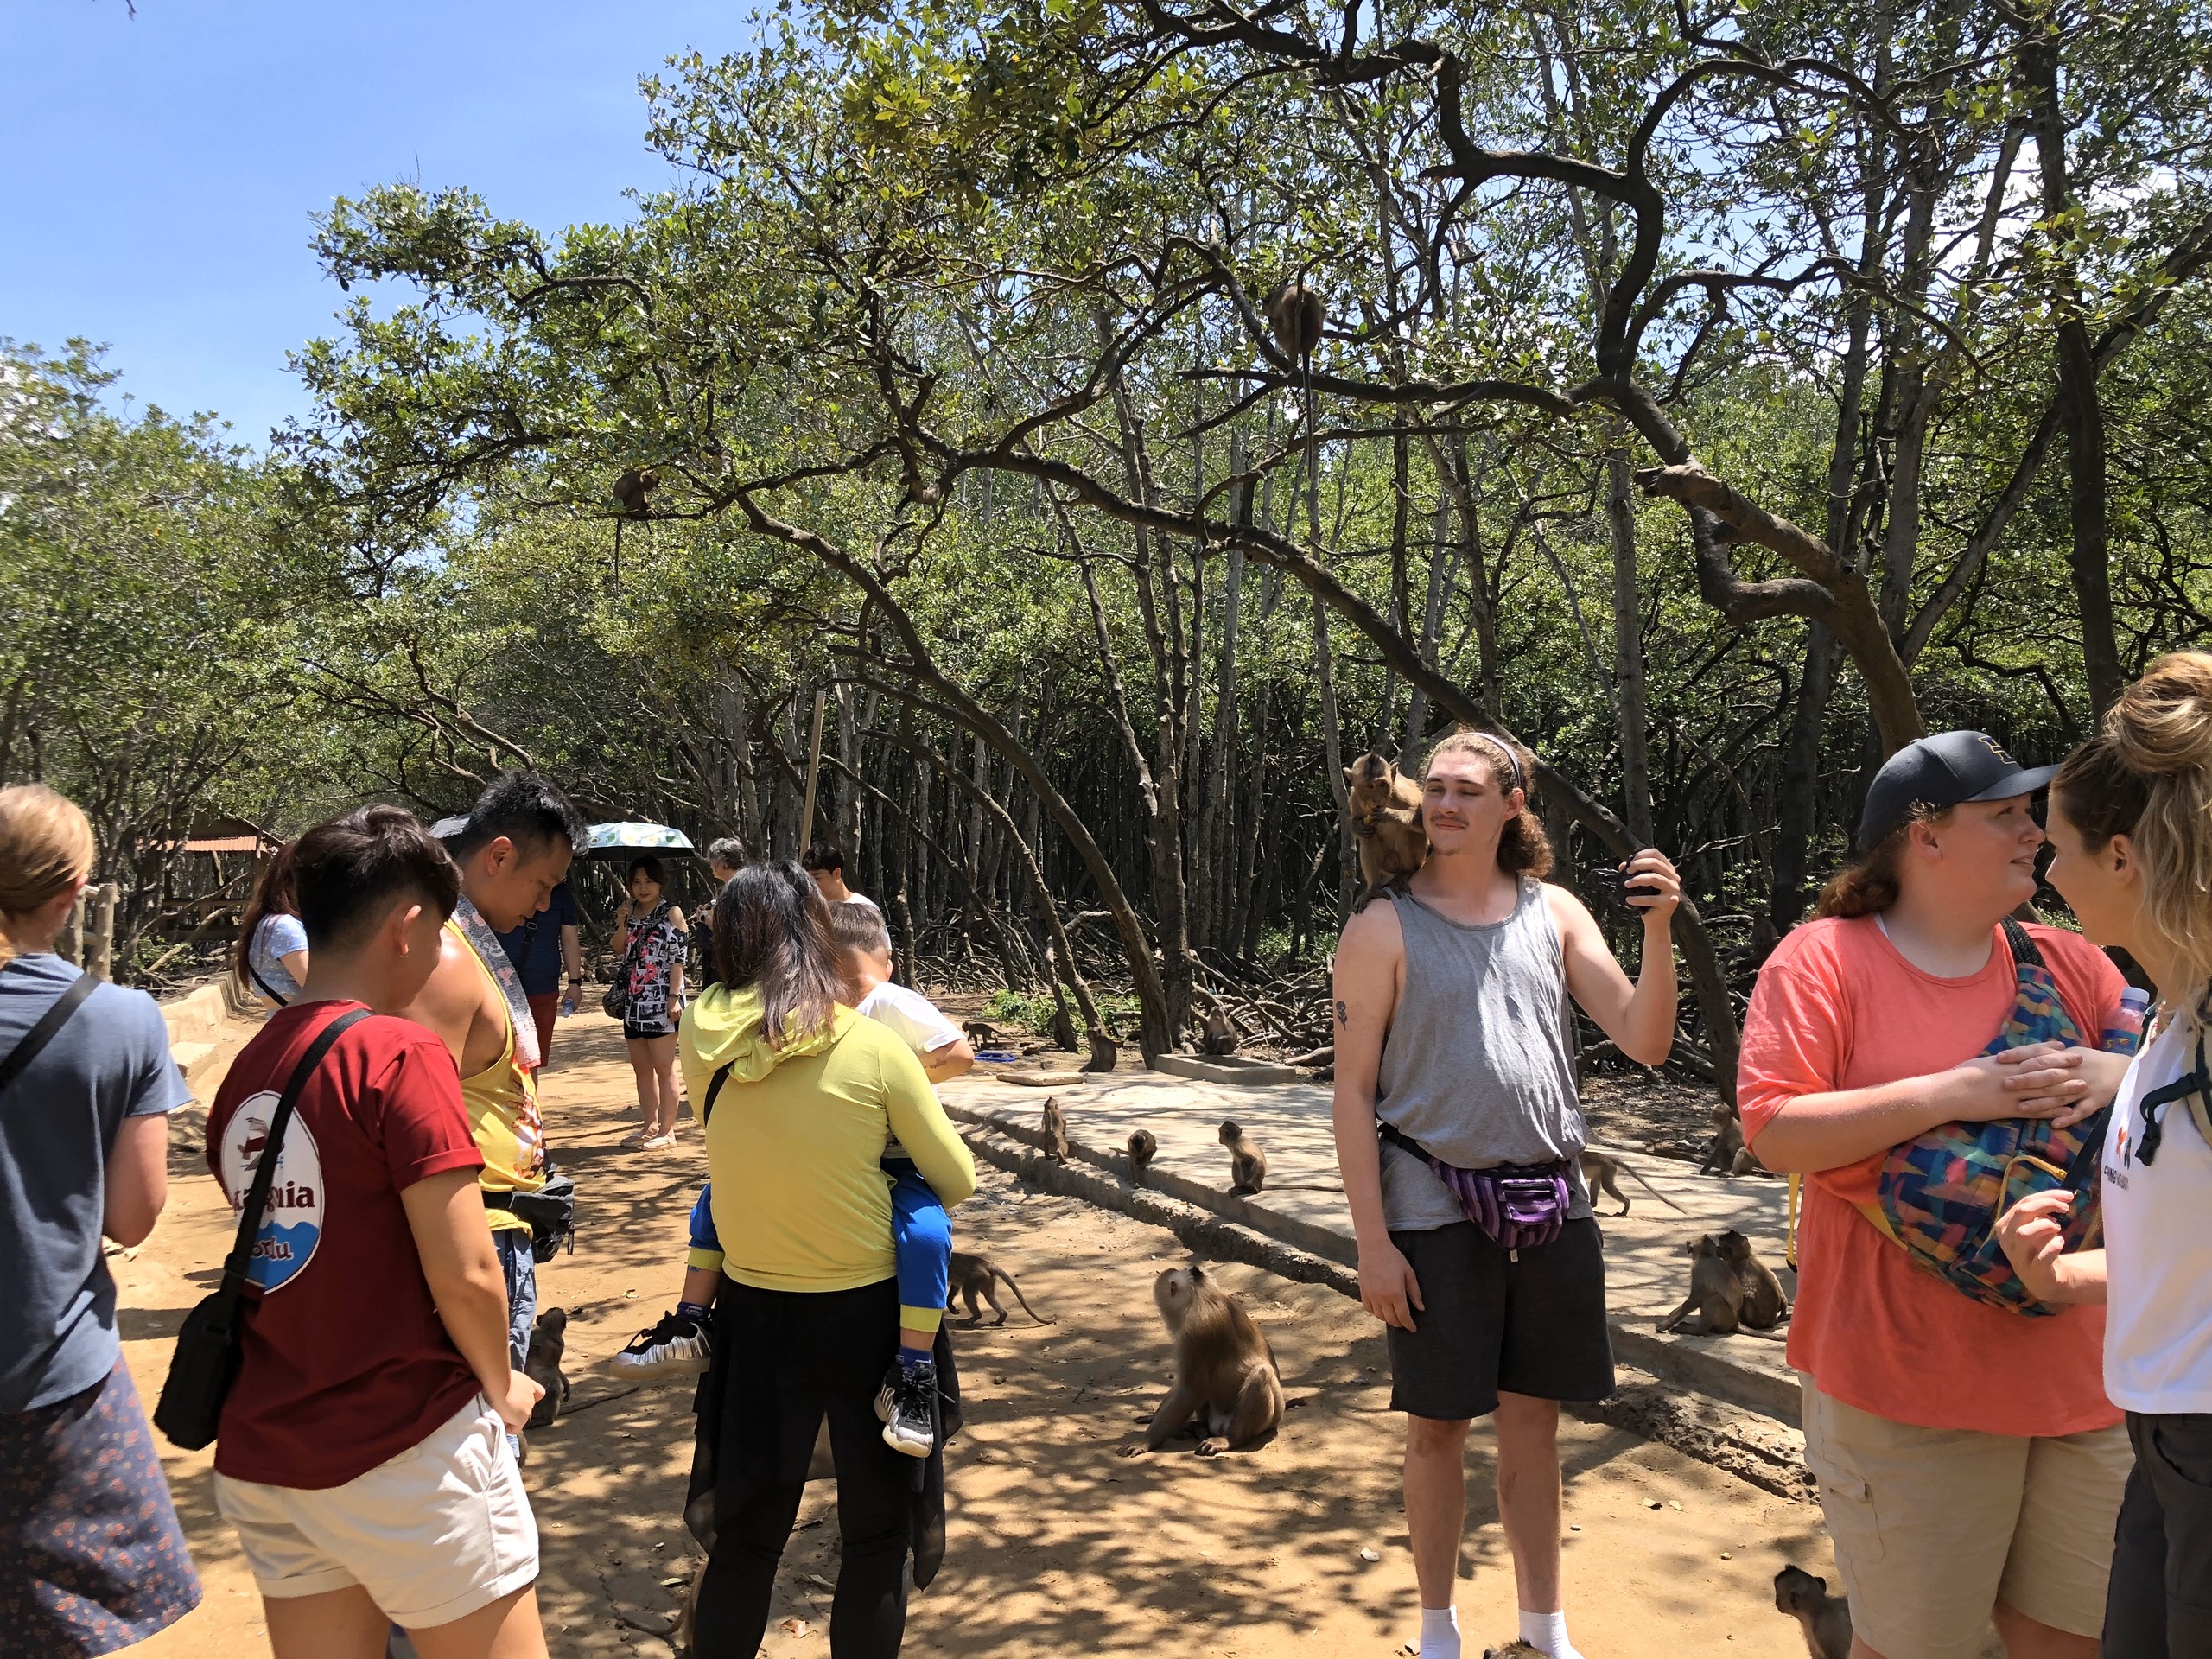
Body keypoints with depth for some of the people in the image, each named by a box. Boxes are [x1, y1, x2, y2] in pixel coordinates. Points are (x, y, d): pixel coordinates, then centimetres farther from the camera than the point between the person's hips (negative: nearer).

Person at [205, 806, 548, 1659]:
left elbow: (291, 1245, 12)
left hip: (260, 1450, 7)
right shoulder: (400, 1054, -16)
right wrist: (501, 1385, -1)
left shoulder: (248, 1065, 4)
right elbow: (464, 1274, -18)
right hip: (402, 1445, -7)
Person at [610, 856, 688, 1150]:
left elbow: (678, 959, -9)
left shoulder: (671, 913, -5)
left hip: (661, 1001, -7)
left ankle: (667, 1130, 3)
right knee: (641, 1068, 13)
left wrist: (674, 996, -16)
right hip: (634, 1001, 7)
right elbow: (620, 950, 13)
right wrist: (622, 923, -3)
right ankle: (650, 1126, 23)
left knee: (663, 1068, -2)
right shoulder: (629, 911, 12)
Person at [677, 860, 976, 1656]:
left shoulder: (701, 1040, -8)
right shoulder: (873, 1047, -17)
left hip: (755, 1312, 3)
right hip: (868, 1311, -3)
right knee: (877, 1531, 16)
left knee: (746, 1530, 19)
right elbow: (957, 1182, -7)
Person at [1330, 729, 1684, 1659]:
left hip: (1550, 1205, 3)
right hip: (1436, 1211, -3)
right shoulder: (1385, 928, -5)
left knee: (1533, 1419, 14)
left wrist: (1657, 928, -14)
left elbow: (1645, 1043, 1)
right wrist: (1372, 1242, -11)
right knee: (1438, 1425, 7)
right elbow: (1352, 1093, -6)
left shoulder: (1555, 914, 6)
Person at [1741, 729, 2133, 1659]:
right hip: (1911, 1377, -5)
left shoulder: (2066, 963, 9)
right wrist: (1948, 1095, -22)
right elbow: (1774, 1132, -15)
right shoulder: (1825, 959, -7)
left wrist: (2116, 1078, -11)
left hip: (2075, 1368, 5)